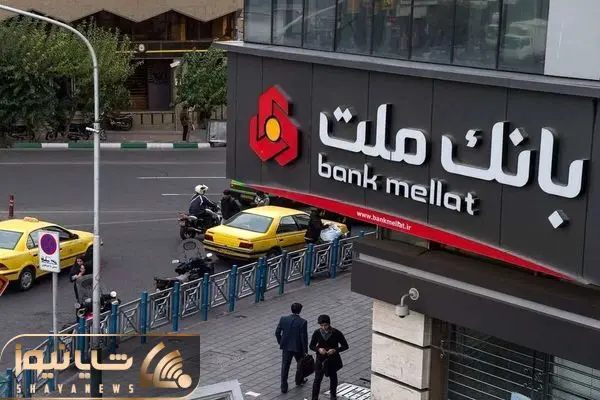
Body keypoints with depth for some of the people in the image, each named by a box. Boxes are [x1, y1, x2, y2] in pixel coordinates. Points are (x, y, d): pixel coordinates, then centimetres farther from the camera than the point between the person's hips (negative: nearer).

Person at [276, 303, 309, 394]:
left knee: (285, 367, 12)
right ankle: (299, 380, 42)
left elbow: (277, 333, -2)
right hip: (298, 348, -2)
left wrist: (280, 343, 15)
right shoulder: (302, 322, -18)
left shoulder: (283, 319, -9)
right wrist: (305, 351, -6)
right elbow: (304, 337, -15)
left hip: (286, 347, 2)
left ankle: (284, 387, 12)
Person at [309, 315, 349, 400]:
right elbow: (311, 346, 1)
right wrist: (318, 349, -20)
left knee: (333, 377, 20)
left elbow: (345, 346, -9)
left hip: (333, 360, 0)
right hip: (320, 359, 0)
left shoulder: (336, 333, -15)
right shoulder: (317, 333, -10)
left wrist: (335, 350, -25)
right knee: (317, 379, -7)